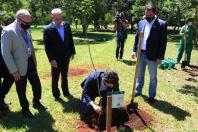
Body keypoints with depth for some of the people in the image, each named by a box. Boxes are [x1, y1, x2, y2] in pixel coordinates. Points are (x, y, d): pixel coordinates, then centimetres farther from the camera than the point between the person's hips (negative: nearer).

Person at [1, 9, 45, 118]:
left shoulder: (26, 30, 3)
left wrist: (34, 60, 16)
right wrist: (14, 70, -18)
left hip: (30, 62, 6)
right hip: (20, 66, -6)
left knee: (37, 84, 15)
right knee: (21, 90, 11)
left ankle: (36, 102, 39)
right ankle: (25, 108, 33)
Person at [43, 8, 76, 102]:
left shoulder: (66, 25, -1)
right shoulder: (48, 29, -15)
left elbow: (70, 39, 7)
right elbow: (47, 46, -15)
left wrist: (72, 52, 6)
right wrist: (51, 59, -19)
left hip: (66, 56, 4)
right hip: (56, 58, -4)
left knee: (64, 76, 20)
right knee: (55, 78, 11)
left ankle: (65, 92, 37)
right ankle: (56, 96, 26)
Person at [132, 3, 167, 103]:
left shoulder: (162, 24, -9)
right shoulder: (141, 22, 6)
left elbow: (163, 42, -10)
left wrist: (160, 57, -13)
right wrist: (134, 50, 3)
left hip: (152, 55, -4)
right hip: (141, 53, 5)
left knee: (153, 77, 10)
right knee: (140, 74, 19)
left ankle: (151, 96, 24)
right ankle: (138, 91, 37)